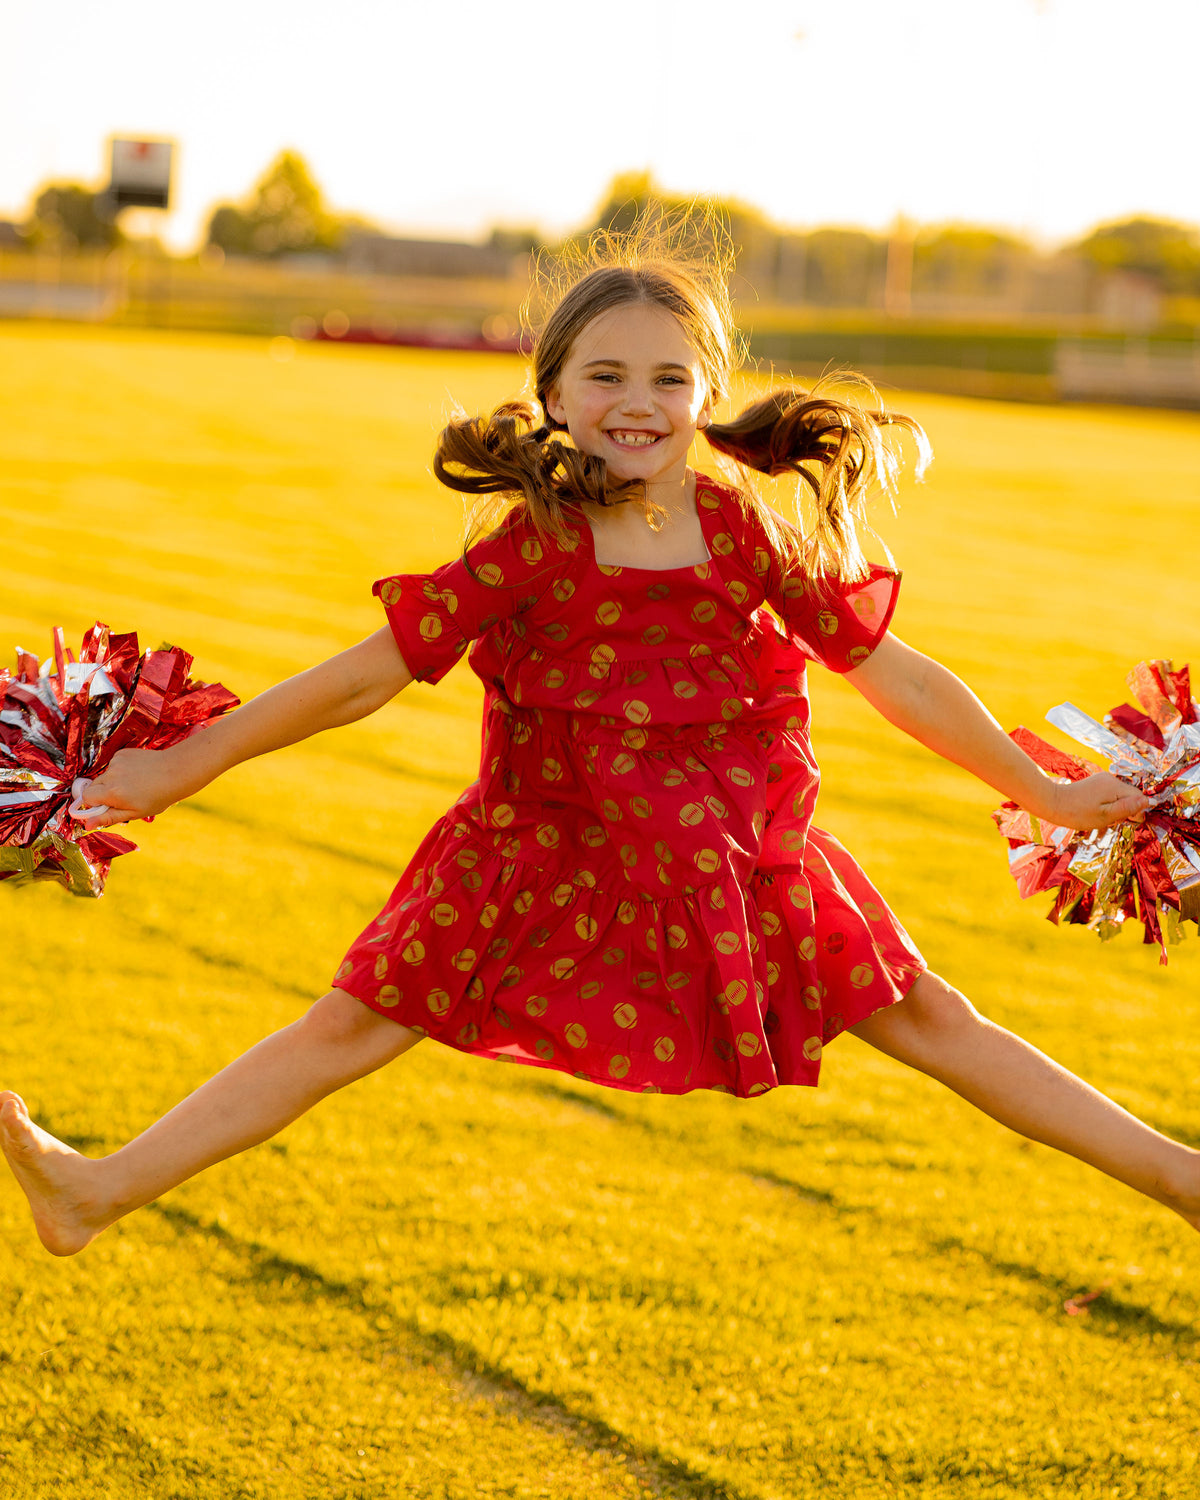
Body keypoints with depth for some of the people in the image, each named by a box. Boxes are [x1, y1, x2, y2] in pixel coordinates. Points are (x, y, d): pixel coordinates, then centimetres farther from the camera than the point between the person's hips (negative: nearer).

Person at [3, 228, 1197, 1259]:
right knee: (350, 1026, -2)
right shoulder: (529, 550, -13)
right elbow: (362, 678, -7)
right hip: (550, 859, 0)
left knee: (931, 1023, 7)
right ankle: (99, 1195, 0)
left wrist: (1044, 794, 6)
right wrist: (182, 768, -5)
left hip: (734, 861, 0)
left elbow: (897, 678, -1)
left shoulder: (754, 539, -11)